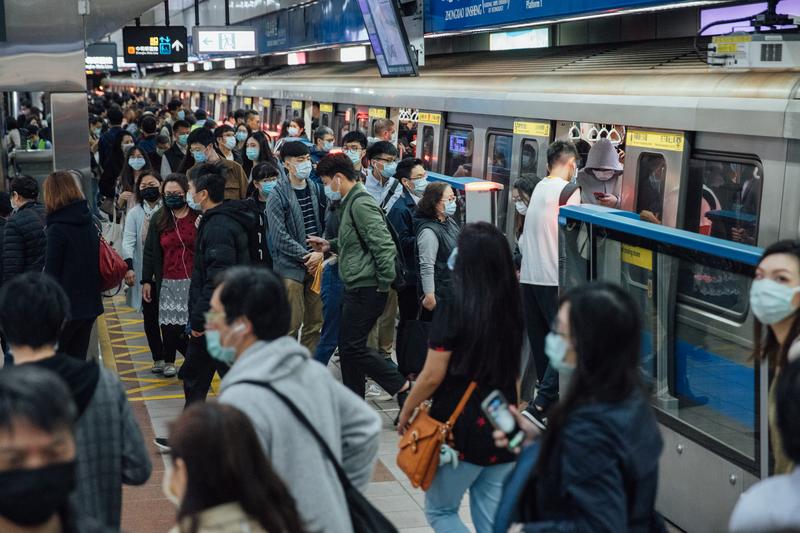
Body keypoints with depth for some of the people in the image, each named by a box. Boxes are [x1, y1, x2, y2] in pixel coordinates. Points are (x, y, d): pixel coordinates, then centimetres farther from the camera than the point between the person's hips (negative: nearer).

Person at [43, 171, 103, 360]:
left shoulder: (57, 228, -14)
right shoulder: (89, 222, 8)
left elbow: (51, 272, -14)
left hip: (65, 307, -7)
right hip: (90, 303, 7)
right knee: (77, 358, 13)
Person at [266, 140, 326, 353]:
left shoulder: (316, 189, 10)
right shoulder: (278, 195, -7)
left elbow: (326, 225, 10)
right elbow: (279, 236, -12)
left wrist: (321, 253, -5)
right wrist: (307, 255, -13)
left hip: (316, 264, 5)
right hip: (291, 267, -5)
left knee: (315, 321, 9)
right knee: (293, 323, -5)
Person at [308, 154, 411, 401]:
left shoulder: (360, 203, -17)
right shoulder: (351, 202, 15)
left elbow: (384, 245, -24)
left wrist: (384, 284, -20)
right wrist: (330, 245, 14)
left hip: (366, 288, -10)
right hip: (356, 287, 10)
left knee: (352, 347, -7)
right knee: (348, 346, 14)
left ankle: (403, 387, 0)